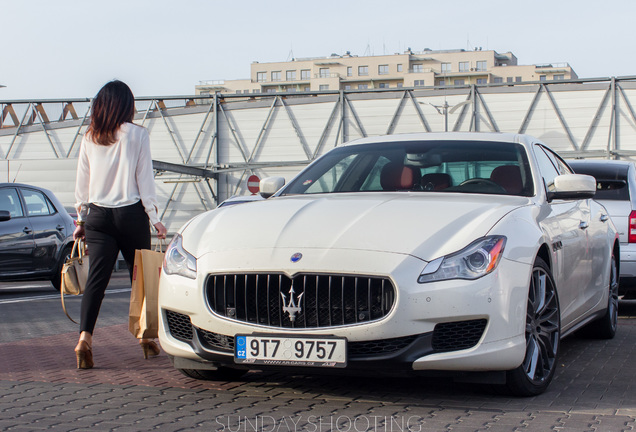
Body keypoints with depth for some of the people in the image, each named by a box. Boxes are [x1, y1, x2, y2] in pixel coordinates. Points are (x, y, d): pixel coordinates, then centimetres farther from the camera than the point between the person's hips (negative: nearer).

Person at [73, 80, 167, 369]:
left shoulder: (89, 138, 5)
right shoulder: (137, 135, -5)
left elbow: (82, 182, 10)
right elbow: (145, 180, -5)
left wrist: (81, 219, 18)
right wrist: (154, 218, 0)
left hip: (97, 215, 2)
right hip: (131, 214, -2)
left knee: (96, 277, -1)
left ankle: (84, 337, -18)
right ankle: (145, 337, 20)